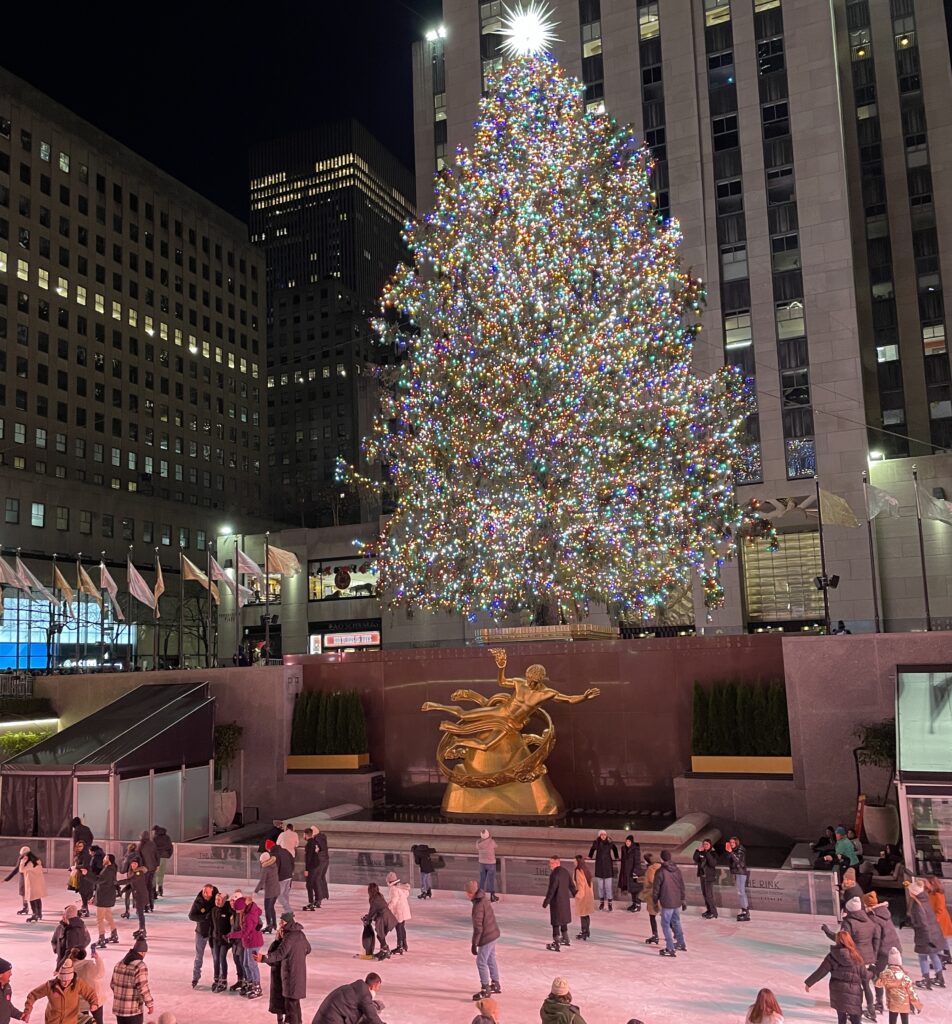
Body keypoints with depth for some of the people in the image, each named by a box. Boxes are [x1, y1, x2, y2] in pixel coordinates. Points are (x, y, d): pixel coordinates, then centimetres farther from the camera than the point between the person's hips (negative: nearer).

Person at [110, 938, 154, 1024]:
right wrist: (150, 1004, -9)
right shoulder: (140, 966, -19)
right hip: (134, 1009, -7)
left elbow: (113, 984, 14)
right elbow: (143, 988, -21)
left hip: (118, 1007, 7)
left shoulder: (119, 964, 6)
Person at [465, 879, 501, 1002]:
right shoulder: (485, 900, 2)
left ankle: (485, 989, 9)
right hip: (494, 934, 10)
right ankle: (495, 985, 35)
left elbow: (478, 927, -24)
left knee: (481, 962, 1)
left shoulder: (478, 905, -26)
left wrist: (474, 944, -18)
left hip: (486, 938, -9)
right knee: (491, 960, 22)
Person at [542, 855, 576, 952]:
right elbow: (571, 885, 17)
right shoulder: (565, 871, 5)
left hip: (556, 902, -9)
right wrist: (575, 894, 33)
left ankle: (556, 944, 0)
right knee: (563, 920, 23)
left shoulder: (554, 874, -22)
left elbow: (551, 890, -24)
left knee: (556, 923, -2)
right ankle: (565, 939, 37)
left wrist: (546, 902, -18)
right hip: (565, 900, 9)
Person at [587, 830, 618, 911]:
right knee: (600, 885, 5)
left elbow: (615, 849, 13)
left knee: (608, 886, -5)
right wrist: (589, 856, 19)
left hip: (608, 866, -1)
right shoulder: (596, 843, -3)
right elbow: (593, 849, 16)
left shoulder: (610, 843, -5)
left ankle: (609, 903, 0)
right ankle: (601, 902, 15)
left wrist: (616, 857, 16)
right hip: (599, 866, 2)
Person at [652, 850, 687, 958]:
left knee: (666, 925, 3)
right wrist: (683, 899, 20)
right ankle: (681, 944, 36)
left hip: (667, 903, -7)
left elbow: (656, 888, -11)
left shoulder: (660, 872, -16)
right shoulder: (677, 869, 3)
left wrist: (655, 901, 2)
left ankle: (670, 949, 2)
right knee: (676, 922, 23)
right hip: (677, 902, 7)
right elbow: (682, 886, 11)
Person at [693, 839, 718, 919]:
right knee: (704, 894, 14)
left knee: (709, 895, -8)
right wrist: (697, 851, -16)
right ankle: (709, 910, 26)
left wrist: (707, 853, -29)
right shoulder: (701, 852, 3)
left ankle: (713, 912, 3)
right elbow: (696, 860, -6)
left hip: (709, 876, -7)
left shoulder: (713, 853, -12)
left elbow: (713, 863, -26)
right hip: (702, 876, 7)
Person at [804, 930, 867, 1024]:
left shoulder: (832, 956, -5)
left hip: (837, 991, 1)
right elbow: (864, 975, 0)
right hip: (854, 992, -1)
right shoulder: (855, 956, -3)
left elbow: (820, 972, -2)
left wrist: (808, 983, 6)